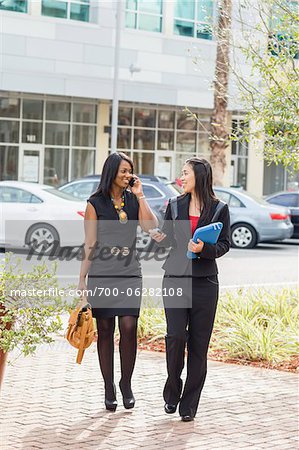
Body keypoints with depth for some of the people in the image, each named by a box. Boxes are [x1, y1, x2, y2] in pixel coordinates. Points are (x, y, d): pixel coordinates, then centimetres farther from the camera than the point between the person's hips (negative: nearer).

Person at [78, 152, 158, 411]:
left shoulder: (134, 201, 10)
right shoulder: (96, 203, 3)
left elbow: (151, 227, -7)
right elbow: (89, 244, 2)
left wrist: (140, 196, -6)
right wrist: (82, 279, -1)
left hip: (129, 275, 1)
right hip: (101, 275, -1)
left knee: (129, 327, -10)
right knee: (105, 331, 3)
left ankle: (126, 383, 7)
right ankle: (109, 388, 12)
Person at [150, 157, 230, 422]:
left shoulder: (219, 209, 3)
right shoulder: (175, 205, 11)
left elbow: (224, 245, 1)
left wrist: (204, 249, -18)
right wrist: (160, 237, -6)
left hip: (204, 282, -1)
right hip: (175, 278, 1)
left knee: (199, 344, 1)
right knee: (176, 336, -11)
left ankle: (189, 404, 10)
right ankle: (172, 393, 11)